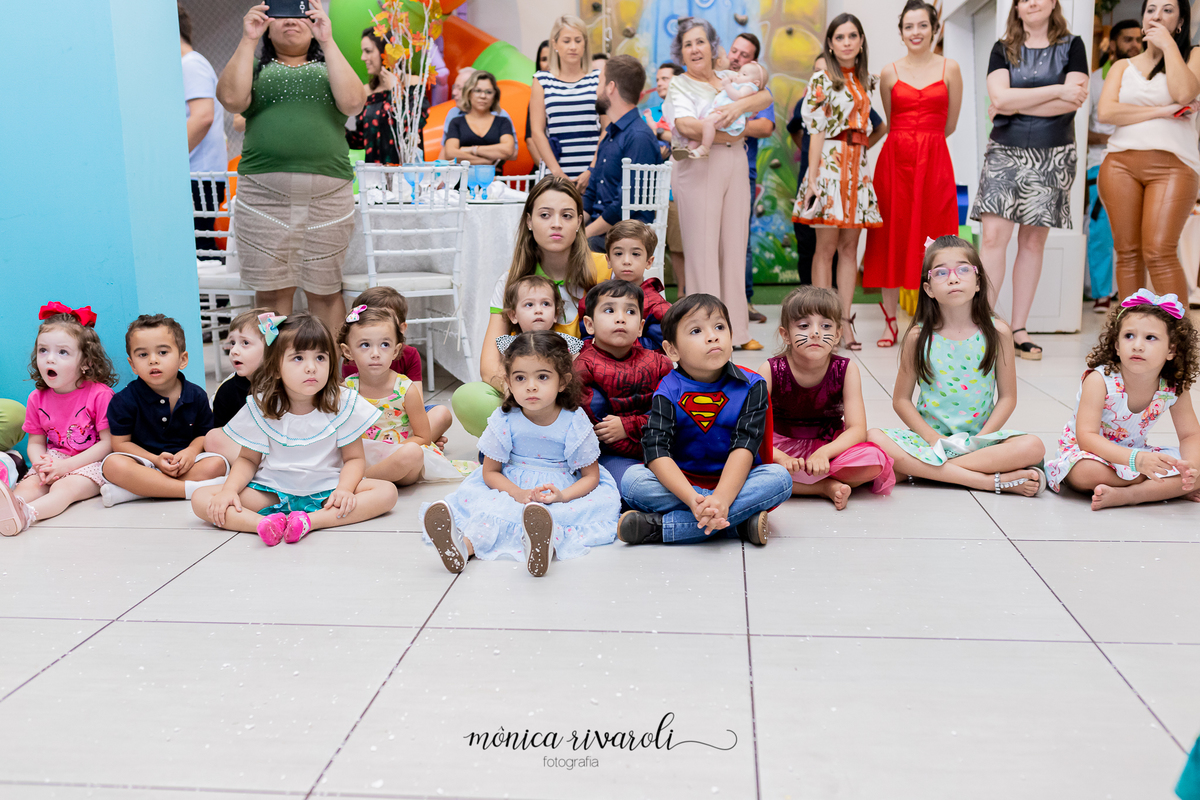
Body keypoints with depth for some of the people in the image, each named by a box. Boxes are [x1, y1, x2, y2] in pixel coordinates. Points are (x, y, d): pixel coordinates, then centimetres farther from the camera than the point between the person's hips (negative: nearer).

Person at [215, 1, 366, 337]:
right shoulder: (256, 68, 18)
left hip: (328, 193, 0)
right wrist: (247, 40, -3)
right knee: (271, 290, 1)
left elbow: (353, 102, -4)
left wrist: (328, 42, -4)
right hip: (263, 193, 0)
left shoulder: (328, 66, 19)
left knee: (325, 291, 4)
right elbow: (232, 99, -4)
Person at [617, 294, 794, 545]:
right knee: (633, 480, -26)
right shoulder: (668, 392, -7)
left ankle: (661, 526, -31)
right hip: (682, 483, -1)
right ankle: (741, 522, -28)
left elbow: (745, 447, -17)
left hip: (733, 480, 1)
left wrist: (722, 497, -34)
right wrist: (693, 499, -37)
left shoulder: (751, 387, -5)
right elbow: (657, 451, -20)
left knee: (779, 478, -27)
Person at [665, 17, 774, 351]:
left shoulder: (730, 79, 18)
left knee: (735, 245, 5)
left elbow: (765, 96, 3)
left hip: (735, 167, 5)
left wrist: (741, 105, -16)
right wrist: (728, 136, -10)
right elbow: (687, 126, -14)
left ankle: (736, 330, 12)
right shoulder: (679, 86, 3)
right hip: (698, 169, -5)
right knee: (702, 248, -5)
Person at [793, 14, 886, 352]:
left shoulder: (868, 81, 14)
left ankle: (844, 321, 5)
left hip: (857, 166, 5)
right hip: (829, 163, -5)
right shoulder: (821, 81, 1)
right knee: (826, 246, -6)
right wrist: (812, 177, -11)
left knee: (850, 246, 3)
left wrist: (864, 145, 6)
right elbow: (817, 132, -5)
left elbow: (886, 121, 21)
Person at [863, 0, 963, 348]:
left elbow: (950, 124, 8)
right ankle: (890, 323, 9)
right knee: (891, 238, 1)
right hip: (894, 160, 1)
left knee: (931, 239, -2)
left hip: (934, 162, -1)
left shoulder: (949, 68, 5)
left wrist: (923, 141, 12)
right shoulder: (890, 72, 6)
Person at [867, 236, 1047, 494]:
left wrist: (978, 440, -12)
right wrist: (932, 439, -13)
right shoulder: (918, 336, -2)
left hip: (981, 437, 0)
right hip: (928, 436, 0)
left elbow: (1007, 397, 1)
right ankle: (994, 481, -27)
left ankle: (916, 469, -25)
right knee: (873, 438, -29)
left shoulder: (997, 333, -1)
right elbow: (901, 399, 1)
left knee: (1033, 447, -27)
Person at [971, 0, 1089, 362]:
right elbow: (1000, 97, -9)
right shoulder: (1002, 49, 9)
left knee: (1033, 239, 2)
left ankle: (1018, 330, 6)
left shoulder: (1071, 46, 8)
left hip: (1052, 155, 0)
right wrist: (1057, 90, -11)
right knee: (994, 234, -13)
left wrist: (1014, 106, -8)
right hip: (1005, 152, 0)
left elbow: (1073, 101, -7)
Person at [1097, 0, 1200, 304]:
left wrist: (1168, 44, -1)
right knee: (1127, 253, -2)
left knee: (1159, 253, -17)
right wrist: (1162, 111, -6)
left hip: (1172, 164, -3)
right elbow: (1105, 112, 0)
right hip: (1121, 163, 3)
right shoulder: (1123, 67, 18)